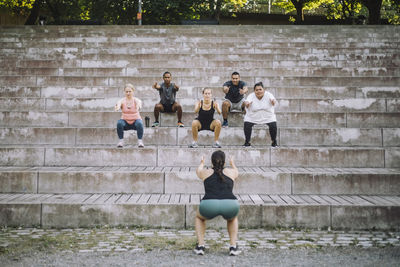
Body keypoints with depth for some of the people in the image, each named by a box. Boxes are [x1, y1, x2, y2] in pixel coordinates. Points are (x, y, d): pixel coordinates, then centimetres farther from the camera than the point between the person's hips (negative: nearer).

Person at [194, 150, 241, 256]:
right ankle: (233, 247, 21)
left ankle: (200, 246, 20)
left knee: (199, 217, 35)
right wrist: (233, 163, 74)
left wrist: (202, 163, 73)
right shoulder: (230, 172, 26)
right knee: (232, 218, 37)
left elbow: (198, 171, 52)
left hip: (209, 205, 0)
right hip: (230, 205, 1)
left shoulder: (206, 172, 25)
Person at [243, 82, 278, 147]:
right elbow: (247, 101, -33)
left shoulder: (268, 95, -15)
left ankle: (274, 141, 5)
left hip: (268, 117, 0)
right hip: (252, 117, 0)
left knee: (273, 126, -20)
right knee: (247, 125, -21)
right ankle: (247, 141, 0)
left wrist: (273, 101, -59)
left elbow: (272, 99, -34)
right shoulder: (251, 96, -15)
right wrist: (247, 103, -58)